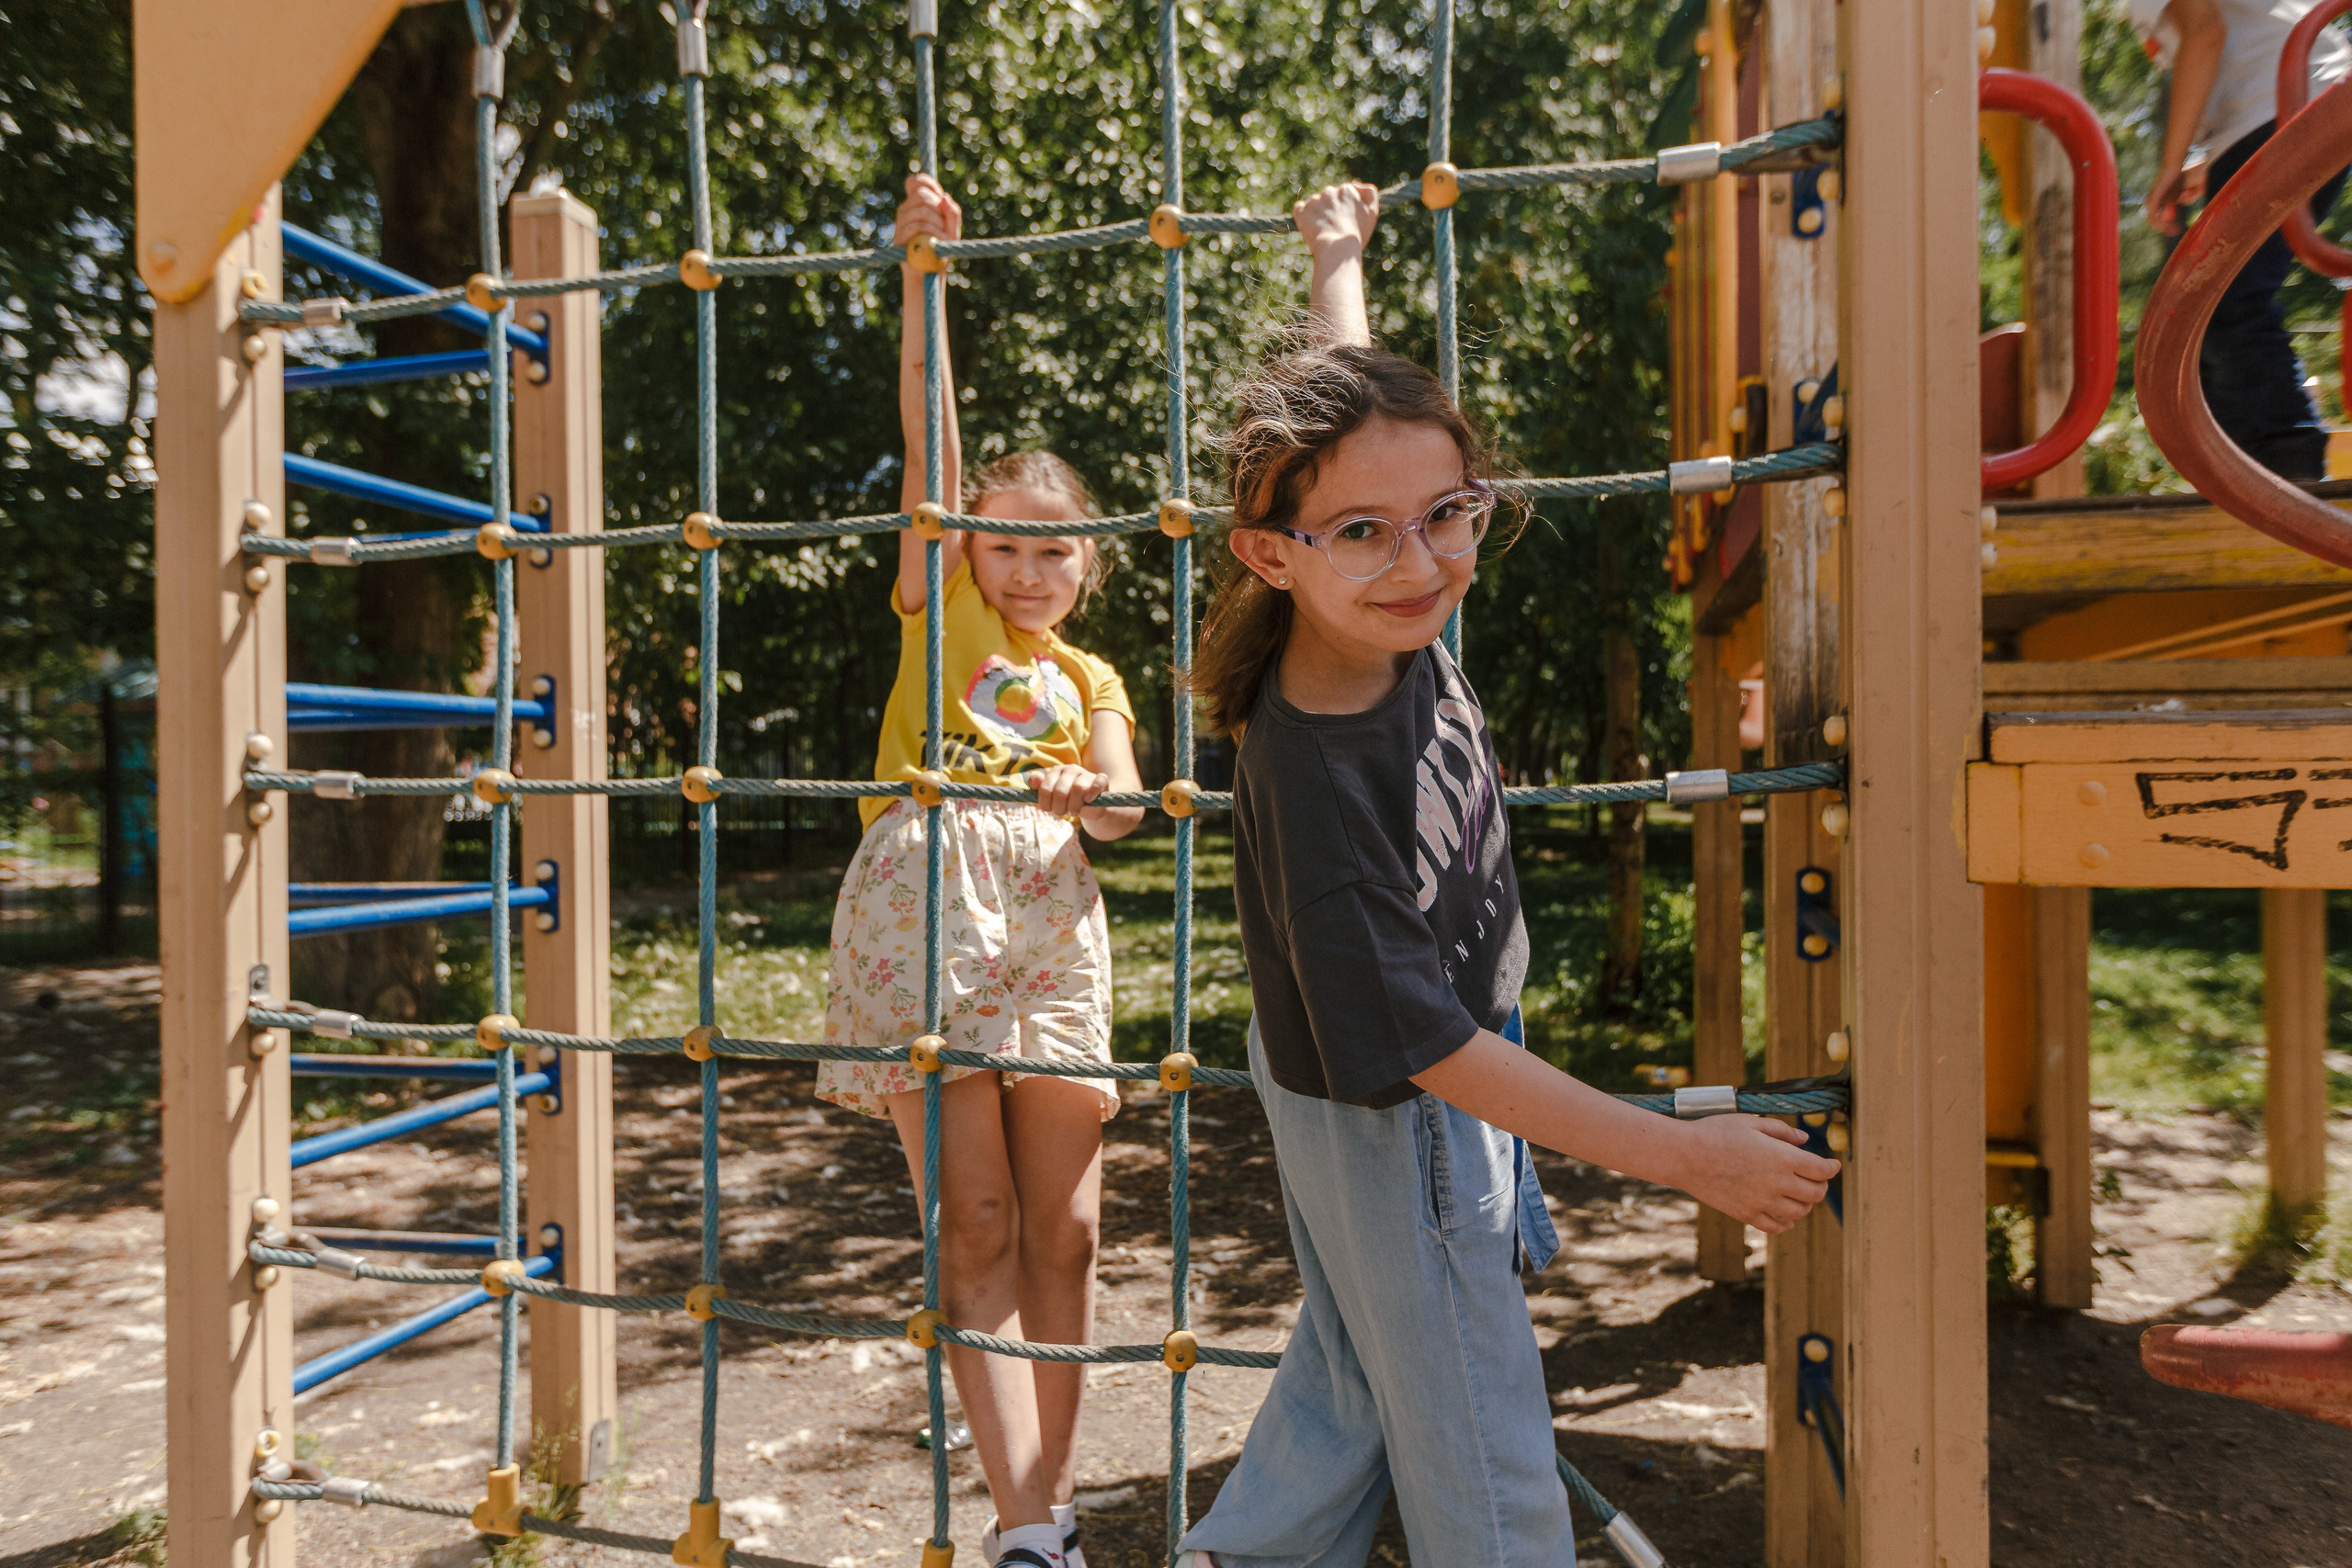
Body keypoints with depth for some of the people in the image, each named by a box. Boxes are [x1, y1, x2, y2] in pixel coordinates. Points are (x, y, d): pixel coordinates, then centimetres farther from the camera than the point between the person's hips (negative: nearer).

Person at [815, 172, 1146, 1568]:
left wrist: (1086, 793, -19)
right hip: (926, 907, -3)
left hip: (1051, 922, 3)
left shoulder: (1092, 680, 22)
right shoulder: (940, 613, 15)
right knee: (976, 1228, -2)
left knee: (1063, 1228, 4)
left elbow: (1122, 806, 4)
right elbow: (930, 431, 6)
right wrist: (922, 265, 2)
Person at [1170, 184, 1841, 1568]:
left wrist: (1340, 256, 21)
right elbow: (1420, 1047, -30)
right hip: (1391, 1119, -8)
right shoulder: (1310, 778, -35)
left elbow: (1349, 399, 6)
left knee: (1359, 1368, 26)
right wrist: (1684, 1154, -28)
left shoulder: (1389, 622, -14)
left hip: (1465, 1064, 8)